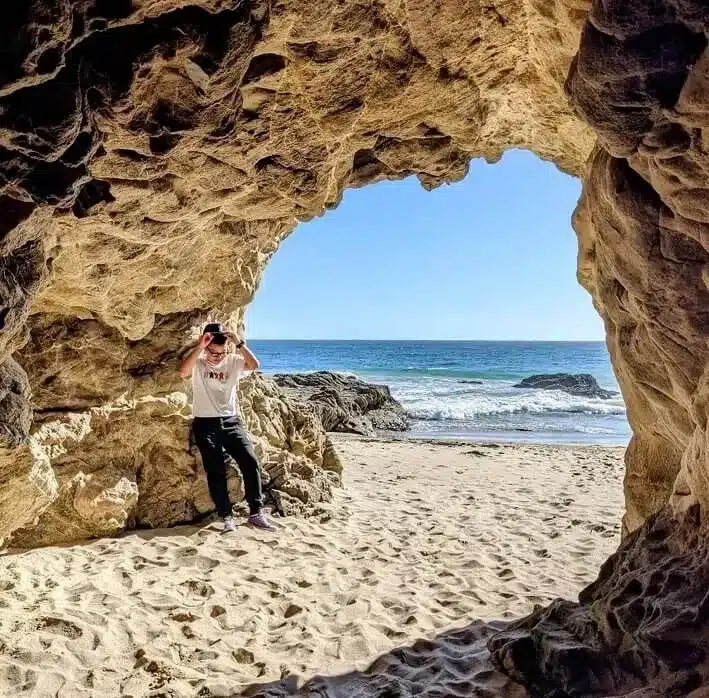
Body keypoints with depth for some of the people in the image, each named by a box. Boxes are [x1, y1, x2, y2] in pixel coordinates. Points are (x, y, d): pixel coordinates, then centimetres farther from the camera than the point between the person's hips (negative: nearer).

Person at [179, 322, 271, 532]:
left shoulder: (233, 361, 4)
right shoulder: (198, 362, -1)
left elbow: (254, 365, -15)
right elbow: (183, 372, -23)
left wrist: (239, 343, -24)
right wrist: (199, 347, -29)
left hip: (231, 421, 2)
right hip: (205, 424, -2)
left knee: (250, 462, -10)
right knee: (216, 471, -5)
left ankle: (256, 512, -2)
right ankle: (226, 516, 3)